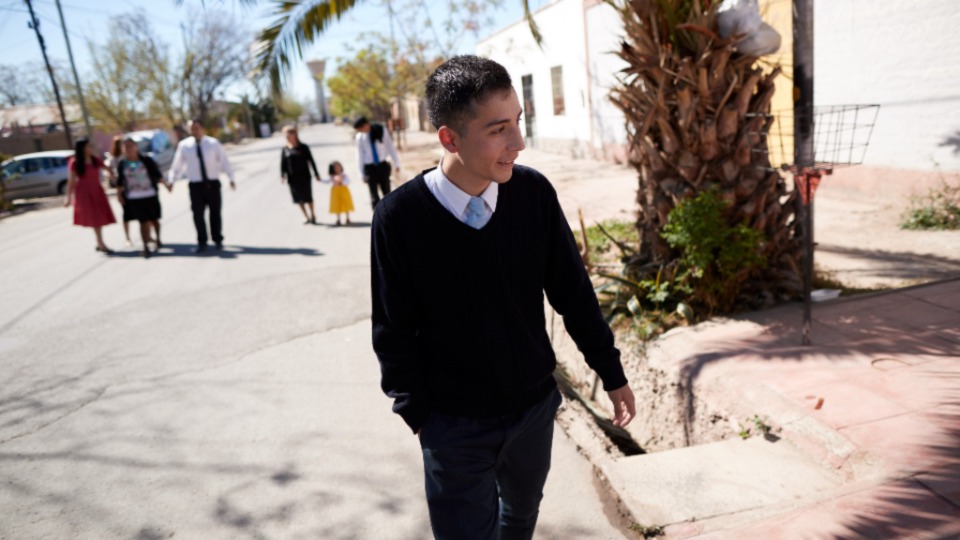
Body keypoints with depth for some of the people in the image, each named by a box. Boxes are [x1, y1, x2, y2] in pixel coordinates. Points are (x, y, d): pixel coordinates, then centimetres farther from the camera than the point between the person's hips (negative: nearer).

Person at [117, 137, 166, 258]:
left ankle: (158, 239, 37)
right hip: (134, 198, 0)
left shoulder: (146, 160, -3)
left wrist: (165, 184, -6)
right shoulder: (122, 164, 2)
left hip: (151, 196, 0)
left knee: (154, 219, 13)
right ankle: (146, 247, 0)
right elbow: (120, 181, 8)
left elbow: (157, 174, 0)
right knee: (144, 221, -5)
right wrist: (119, 194, 5)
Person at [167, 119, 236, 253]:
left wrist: (231, 178, -2)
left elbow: (224, 161, 1)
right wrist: (171, 180, 6)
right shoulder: (184, 145, 2)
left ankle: (217, 240, 23)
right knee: (198, 214, 0)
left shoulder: (213, 143, 0)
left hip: (213, 184, 0)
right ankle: (201, 242, 13)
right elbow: (177, 165, 8)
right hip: (196, 185, 0)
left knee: (215, 213, 8)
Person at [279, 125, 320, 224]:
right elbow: (282, 164, 2)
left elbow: (311, 161, 1)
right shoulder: (285, 150, 2)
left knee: (308, 197, 6)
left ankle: (312, 215, 24)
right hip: (293, 179, 2)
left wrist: (316, 174, 1)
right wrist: (282, 176, -10)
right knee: (299, 199, 6)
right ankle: (307, 217, 16)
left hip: (304, 177, -2)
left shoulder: (303, 147, -2)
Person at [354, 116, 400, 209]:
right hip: (370, 167, 0)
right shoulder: (360, 137, -4)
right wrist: (362, 173, 1)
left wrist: (396, 163, 2)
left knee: (387, 193, 11)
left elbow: (390, 147, 1)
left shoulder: (381, 131, -6)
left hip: (383, 166, 0)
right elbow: (360, 155, 1)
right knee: (374, 197, -3)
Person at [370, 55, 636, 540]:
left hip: (535, 406, 3)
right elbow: (395, 331, -9)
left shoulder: (534, 193, -13)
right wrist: (417, 413, -3)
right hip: (454, 424, -3)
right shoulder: (399, 217, -19)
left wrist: (612, 374, 4)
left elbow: (572, 292, -3)